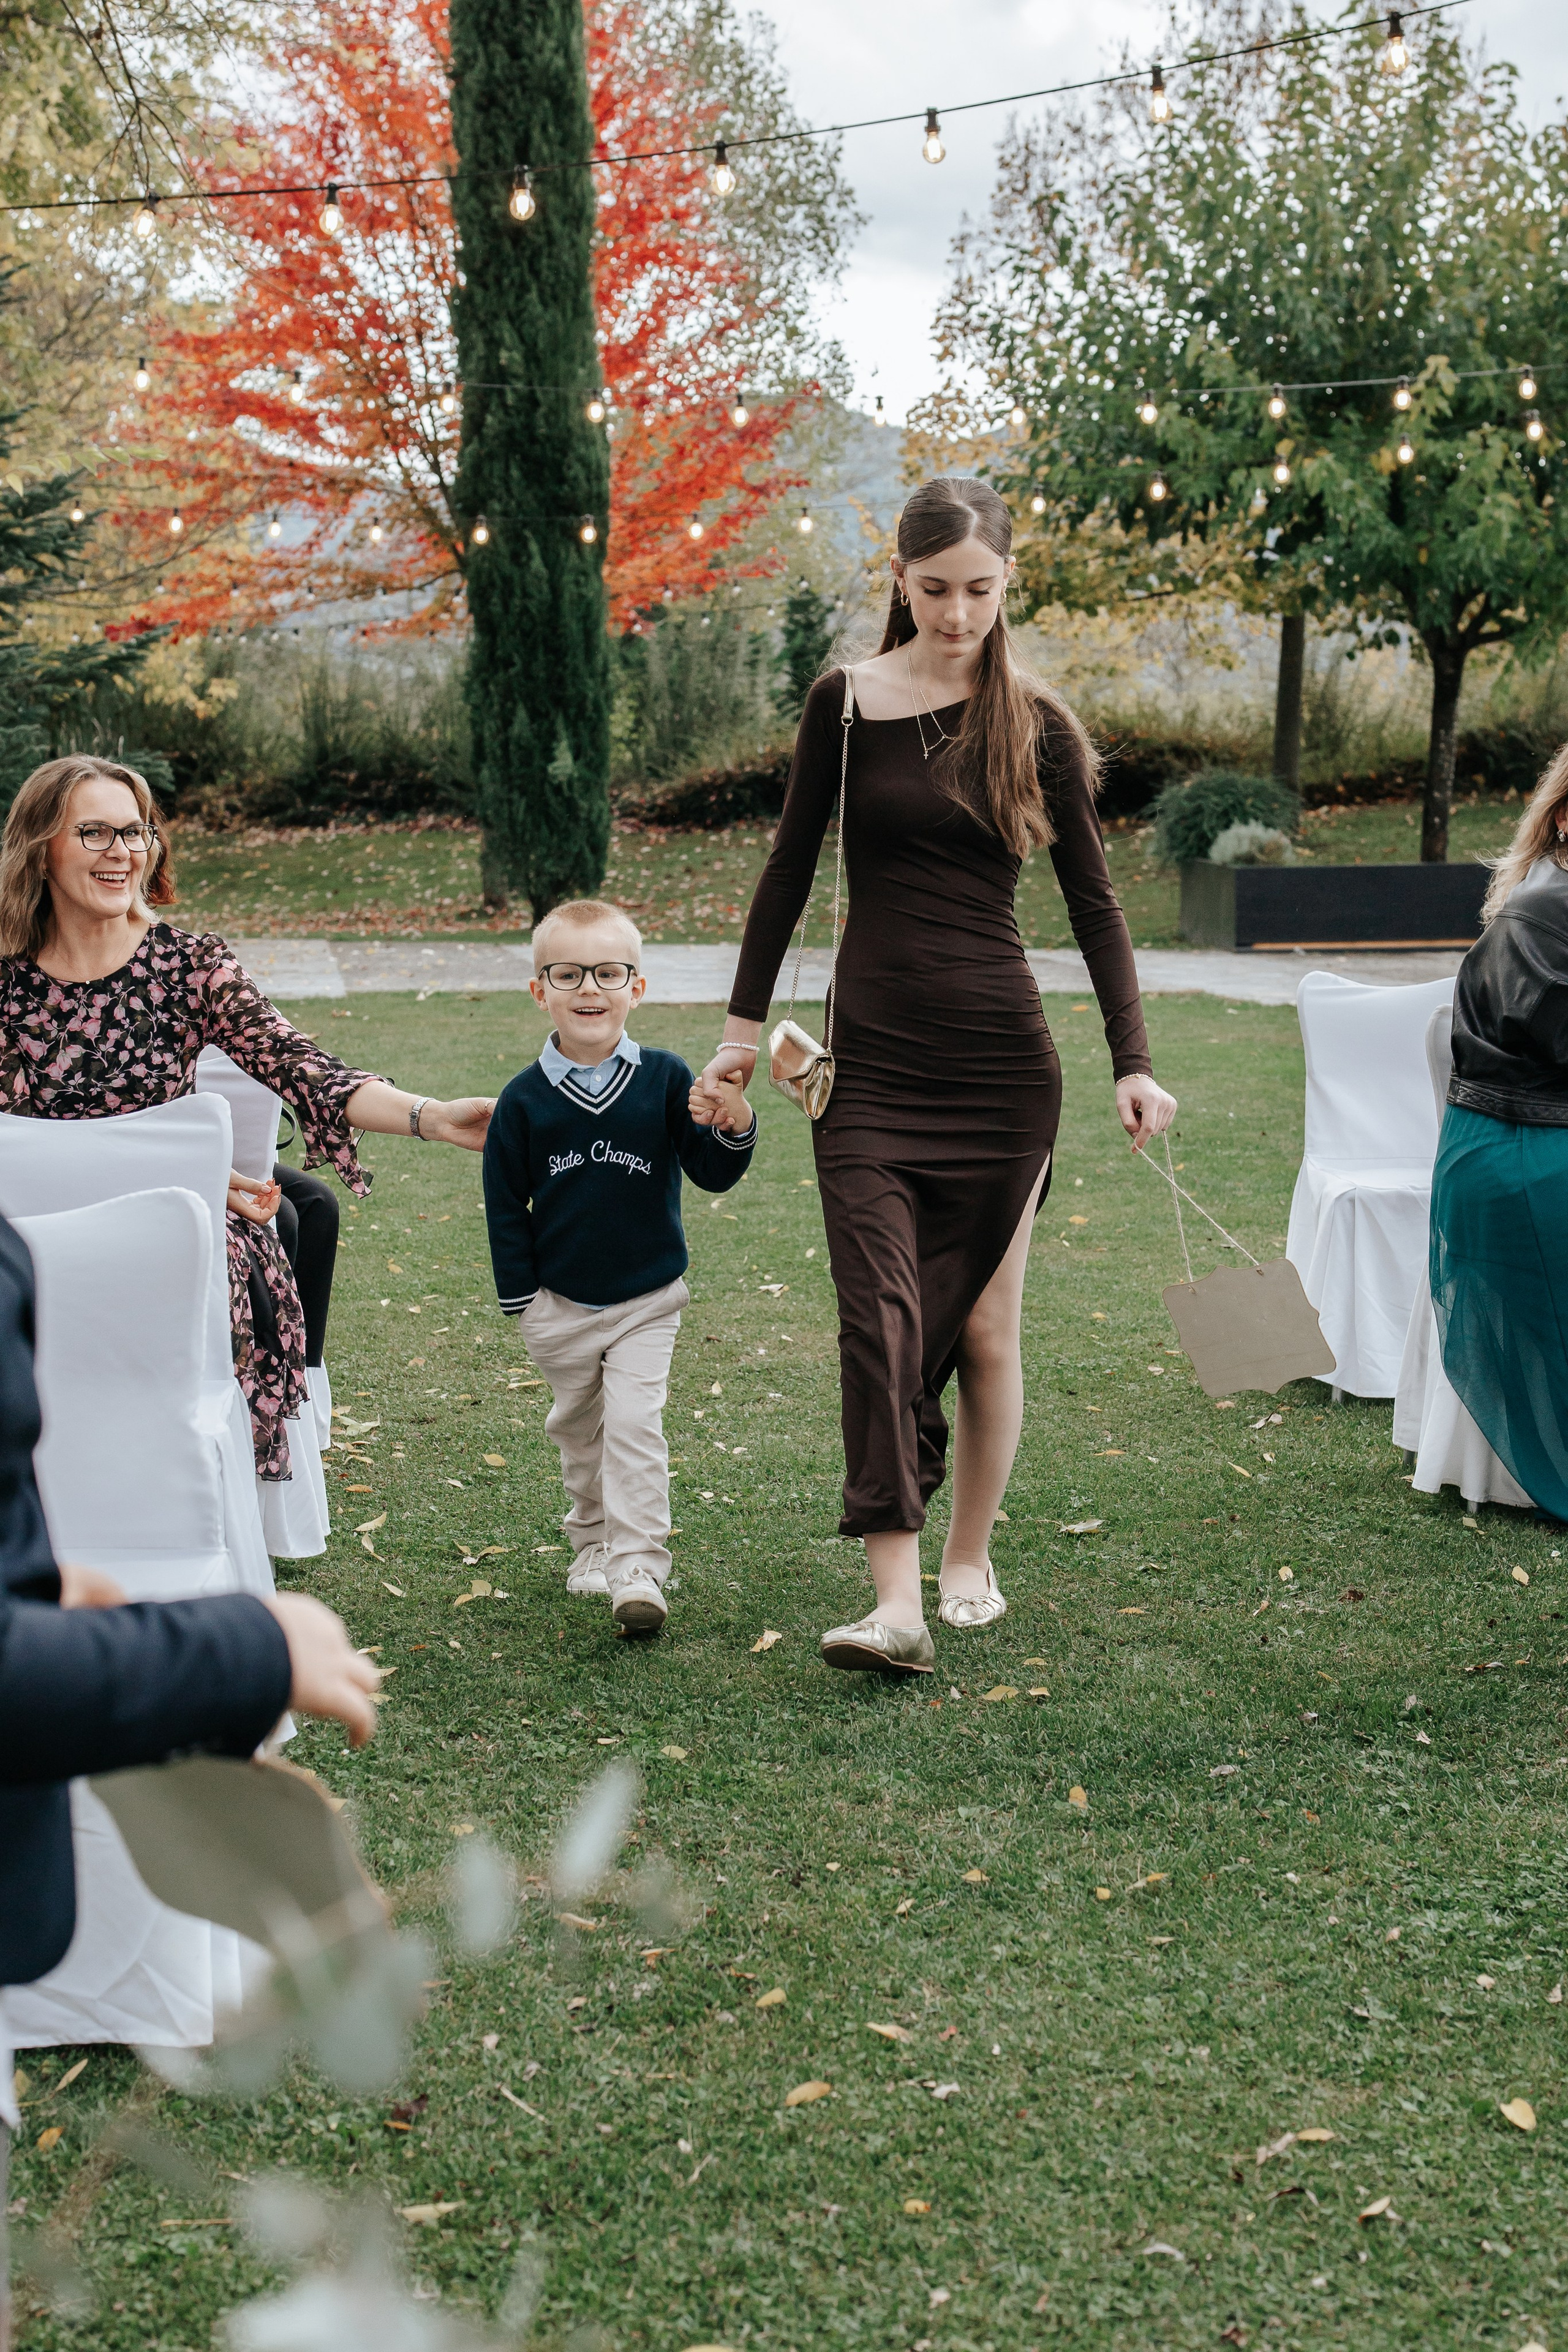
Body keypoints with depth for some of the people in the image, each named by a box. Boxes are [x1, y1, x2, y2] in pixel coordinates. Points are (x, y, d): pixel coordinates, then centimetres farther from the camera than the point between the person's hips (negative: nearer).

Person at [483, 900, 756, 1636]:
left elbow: (712, 1174, -4)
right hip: (560, 1308, 2)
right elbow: (505, 1203, 1)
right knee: (580, 1431, 16)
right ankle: (591, 1543, 36)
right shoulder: (525, 1099, -6)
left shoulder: (665, 1079, -8)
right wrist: (521, 1299, -1)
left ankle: (638, 1569, -10)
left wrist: (735, 1131, -26)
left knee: (634, 1423, -13)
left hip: (647, 1300, -2)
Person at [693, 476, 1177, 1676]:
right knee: (882, 1314, -12)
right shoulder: (846, 703, 3)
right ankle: (898, 1601, -14)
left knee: (985, 1323, 6)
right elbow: (792, 866, 11)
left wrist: (1133, 1062, -4)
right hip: (871, 1059, 0)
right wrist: (747, 1021, 11)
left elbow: (1094, 901, 3)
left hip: (999, 1059, 0)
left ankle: (970, 1561, 24)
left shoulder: (1037, 724, 1)